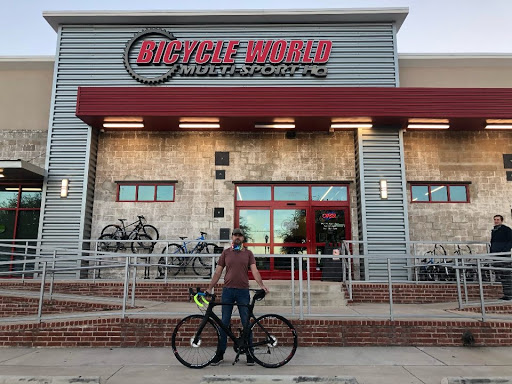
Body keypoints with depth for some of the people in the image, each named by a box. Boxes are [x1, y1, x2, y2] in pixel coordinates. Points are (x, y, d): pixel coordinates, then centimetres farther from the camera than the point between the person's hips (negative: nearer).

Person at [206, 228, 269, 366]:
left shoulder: (248, 253, 6)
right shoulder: (226, 253, 7)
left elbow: (254, 270, -5)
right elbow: (218, 272, 8)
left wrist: (261, 285, -21)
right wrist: (209, 288, 3)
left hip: (243, 291, -1)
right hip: (227, 291, 1)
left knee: (246, 323, 4)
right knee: (224, 323, 6)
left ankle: (249, 354, 14)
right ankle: (220, 353, 16)